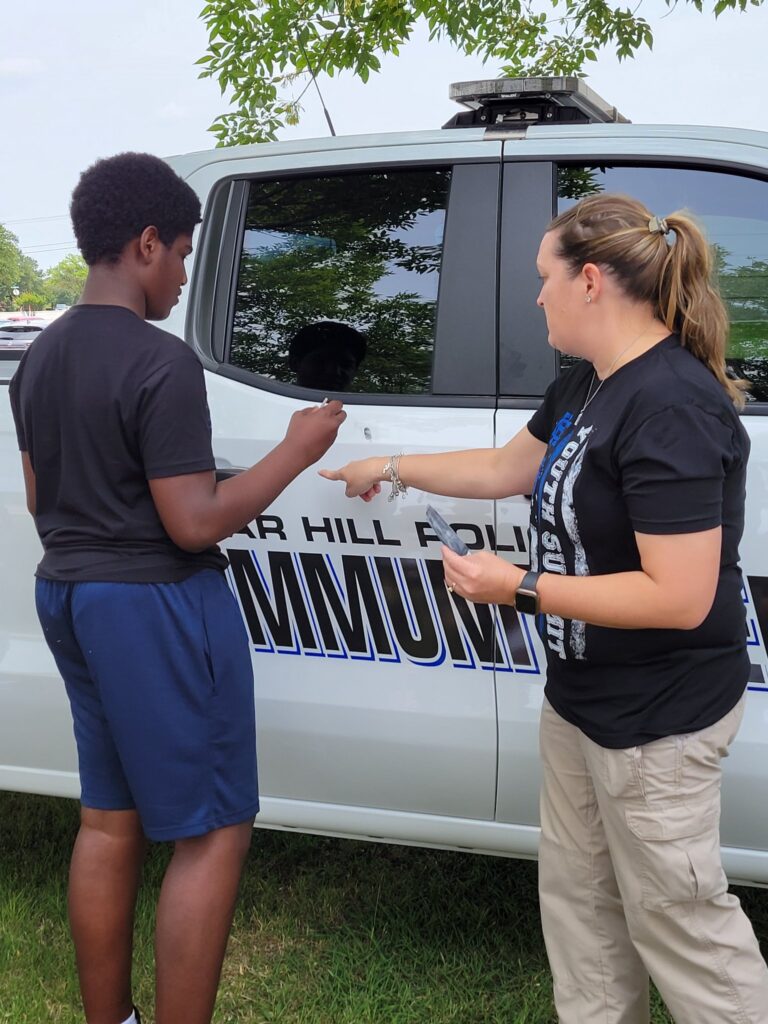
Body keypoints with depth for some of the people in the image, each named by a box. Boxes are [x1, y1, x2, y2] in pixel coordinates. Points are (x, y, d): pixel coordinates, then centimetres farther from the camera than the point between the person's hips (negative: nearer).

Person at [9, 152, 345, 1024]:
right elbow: (193, 523, -20)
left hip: (68, 595, 9)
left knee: (108, 819, 18)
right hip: (156, 605, -9)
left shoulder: (38, 359, 8)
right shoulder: (160, 362, -19)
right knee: (214, 832, 2)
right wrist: (295, 451, -10)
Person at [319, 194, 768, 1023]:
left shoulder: (669, 407, -25)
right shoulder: (588, 386, 5)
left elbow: (680, 598, -29)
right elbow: (506, 467, 21)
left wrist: (519, 589, -24)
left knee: (677, 914, 6)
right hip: (580, 700, 10)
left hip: (656, 719, -10)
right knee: (577, 893, 21)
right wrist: (392, 470, 26)